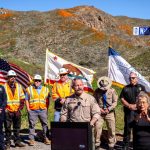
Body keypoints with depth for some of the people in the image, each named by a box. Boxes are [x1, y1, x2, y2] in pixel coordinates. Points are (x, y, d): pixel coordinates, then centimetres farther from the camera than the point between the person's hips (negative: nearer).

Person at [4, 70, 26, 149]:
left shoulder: (19, 86, 8)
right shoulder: (4, 87, -3)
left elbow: (22, 99, 10)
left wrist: (20, 108, 1)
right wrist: (5, 109, -7)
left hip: (17, 111, 3)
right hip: (8, 111, -3)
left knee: (17, 128, 10)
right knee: (7, 128, 1)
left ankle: (17, 141, 20)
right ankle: (8, 143, 10)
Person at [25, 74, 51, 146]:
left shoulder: (45, 89, 11)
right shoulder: (29, 89, 7)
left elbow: (47, 100, 14)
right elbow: (26, 100, 7)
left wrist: (46, 108, 5)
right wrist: (28, 109, -1)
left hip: (43, 110, 2)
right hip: (32, 110, -1)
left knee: (45, 124, 3)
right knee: (32, 124, 0)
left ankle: (46, 138, 12)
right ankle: (31, 139, 7)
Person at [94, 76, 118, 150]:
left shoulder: (112, 91, -2)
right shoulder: (97, 91, -3)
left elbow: (115, 102, -1)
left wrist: (109, 109, -10)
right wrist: (99, 109, -10)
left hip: (110, 113, 0)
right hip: (100, 112, 0)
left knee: (111, 129, 3)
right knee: (97, 127, -5)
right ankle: (97, 143, 13)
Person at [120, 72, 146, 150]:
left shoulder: (141, 87, 8)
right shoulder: (126, 88, 10)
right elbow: (122, 99, 6)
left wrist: (137, 105, -12)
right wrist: (129, 105, -9)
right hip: (128, 111, 1)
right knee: (127, 127, 3)